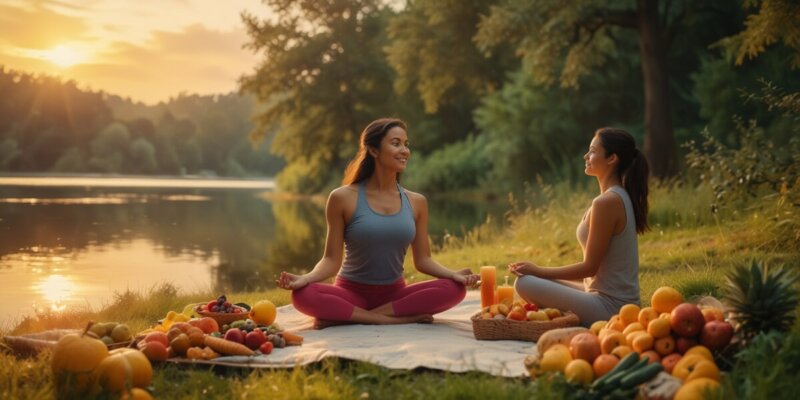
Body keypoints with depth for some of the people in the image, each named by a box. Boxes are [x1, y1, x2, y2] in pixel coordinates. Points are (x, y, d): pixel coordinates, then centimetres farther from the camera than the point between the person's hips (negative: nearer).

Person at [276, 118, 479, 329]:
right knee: (303, 295, -33)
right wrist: (304, 278, -26)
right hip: (352, 293, -4)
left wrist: (454, 274, -14)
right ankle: (399, 319, -27)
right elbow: (331, 260, -6)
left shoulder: (416, 202, 4)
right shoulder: (343, 198, -6)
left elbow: (422, 260, 5)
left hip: (395, 294, 4)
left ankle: (344, 317, -21)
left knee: (455, 288, -24)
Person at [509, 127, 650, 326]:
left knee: (524, 284, -15)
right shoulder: (621, 197, 10)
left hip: (609, 306, -10)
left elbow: (589, 267, -17)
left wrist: (539, 271, -8)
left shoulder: (606, 202, -20)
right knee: (542, 282, 22)